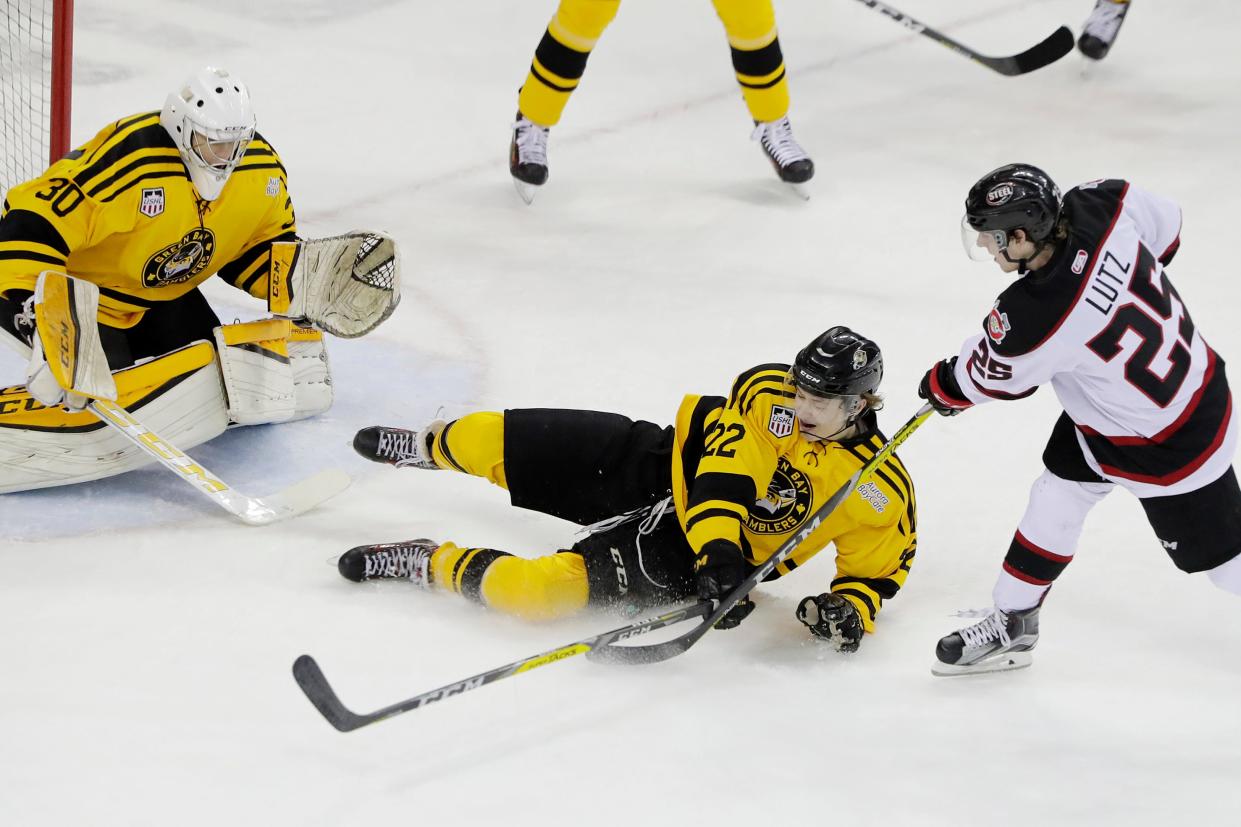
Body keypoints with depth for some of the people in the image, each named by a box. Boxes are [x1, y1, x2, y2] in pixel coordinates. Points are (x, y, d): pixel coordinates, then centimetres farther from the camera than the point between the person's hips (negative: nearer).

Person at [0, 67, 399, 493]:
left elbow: (257, 246, 6)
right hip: (87, 296, -8)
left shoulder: (263, 171, -11)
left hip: (168, 296, 8)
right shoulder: (126, 161, -34)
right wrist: (40, 313, -43)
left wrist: (312, 280, -14)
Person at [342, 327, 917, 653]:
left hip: (680, 559, -2)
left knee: (535, 590, -25)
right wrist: (720, 555, -39)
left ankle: (433, 566, 2)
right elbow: (722, 477, -24)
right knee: (490, 444, -2)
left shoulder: (879, 493, -20)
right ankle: (429, 449, 36)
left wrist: (849, 610, -27)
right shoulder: (768, 391, -17)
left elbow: (878, 569, -6)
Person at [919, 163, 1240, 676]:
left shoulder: (1033, 319, -35)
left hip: (1169, 445, -9)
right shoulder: (1100, 205, -20)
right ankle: (1012, 624, 29)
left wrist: (940, 388, 10)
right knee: (1056, 496, 15)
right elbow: (1164, 225, 3)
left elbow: (989, 379, -13)